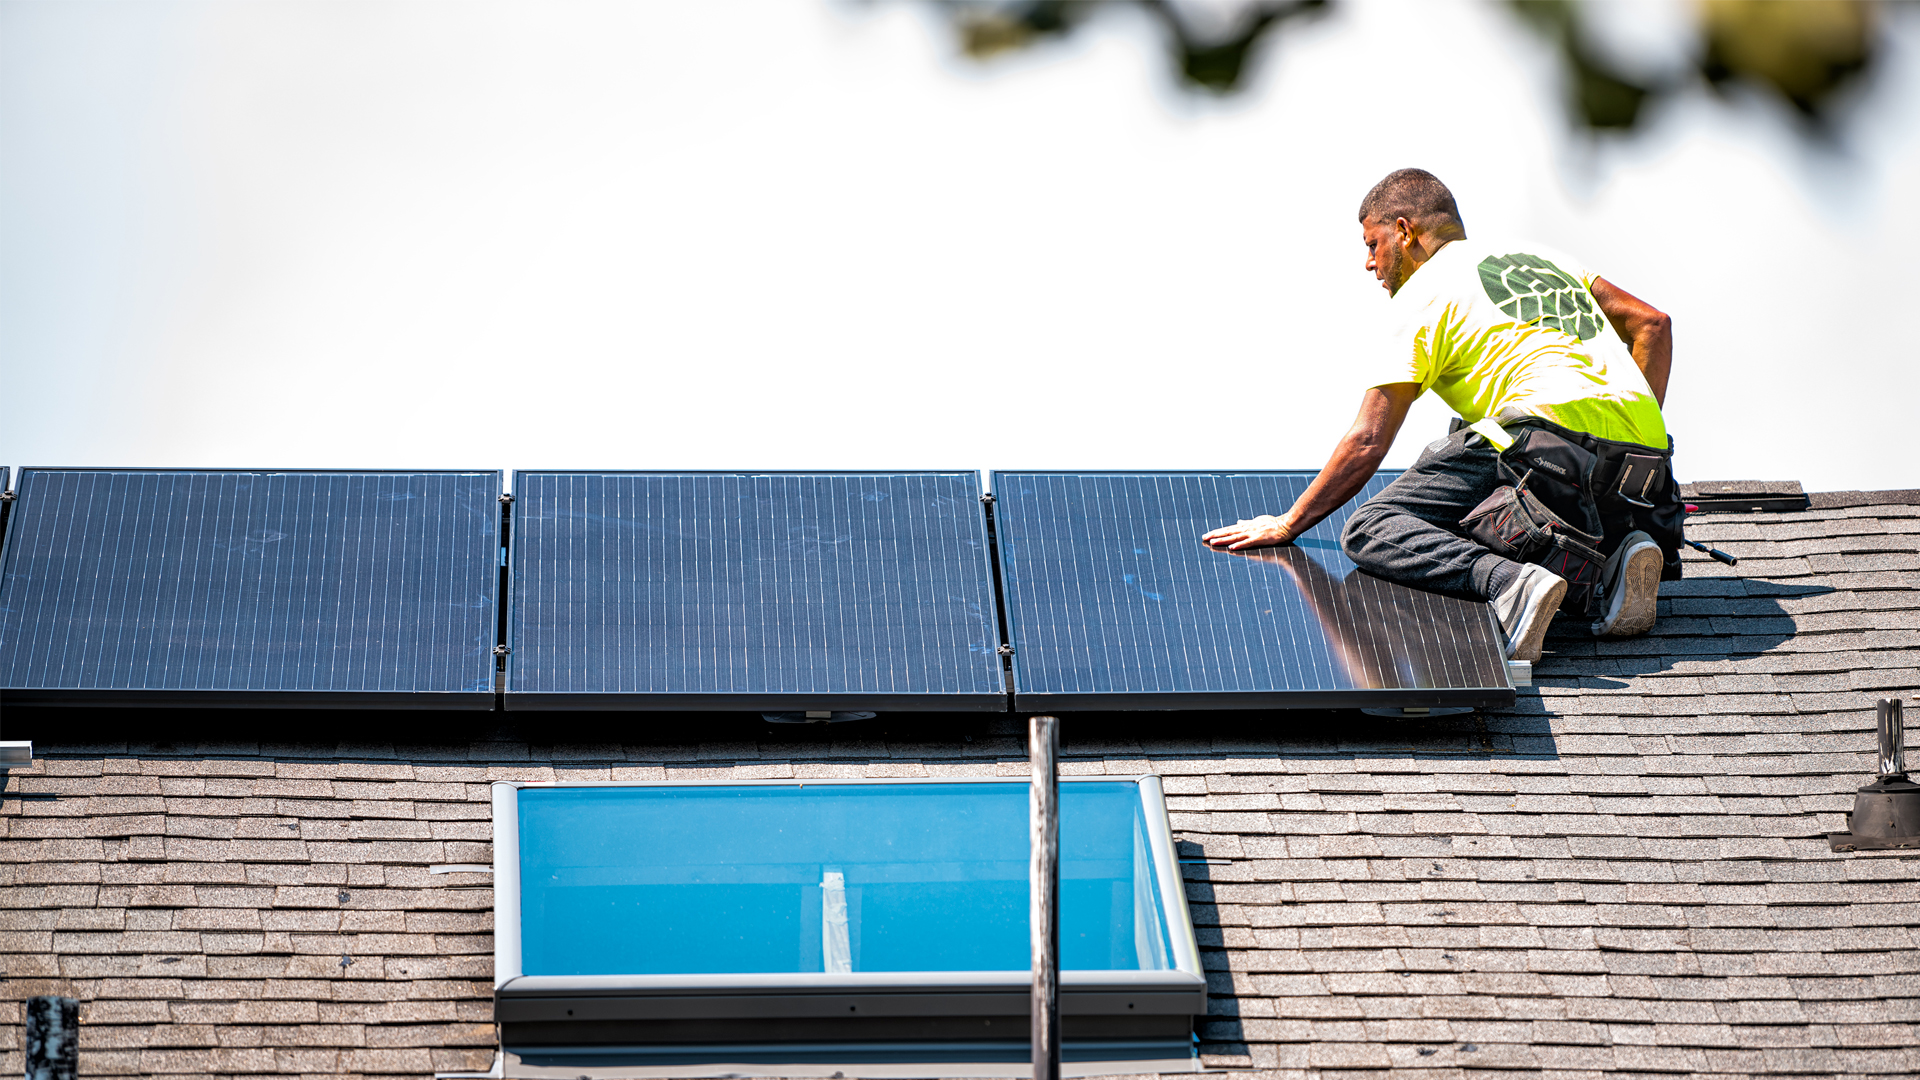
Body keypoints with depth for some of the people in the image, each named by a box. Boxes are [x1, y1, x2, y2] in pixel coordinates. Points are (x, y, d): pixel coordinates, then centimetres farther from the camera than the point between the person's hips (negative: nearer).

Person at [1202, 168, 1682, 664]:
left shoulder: (1423, 292, 10)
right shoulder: (1539, 258, 30)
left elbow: (1367, 444, 7)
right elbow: (1652, 324, 26)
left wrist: (1286, 526, 18)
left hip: (1553, 439, -7)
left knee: (1371, 531, -3)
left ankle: (1508, 583, -30)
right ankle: (1610, 568, 0)